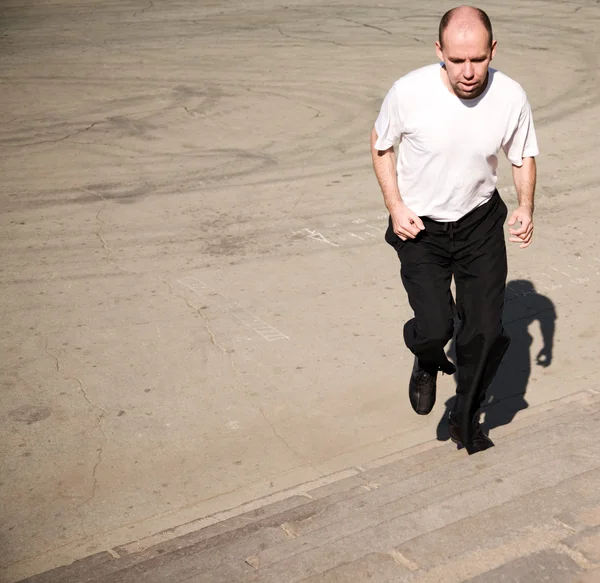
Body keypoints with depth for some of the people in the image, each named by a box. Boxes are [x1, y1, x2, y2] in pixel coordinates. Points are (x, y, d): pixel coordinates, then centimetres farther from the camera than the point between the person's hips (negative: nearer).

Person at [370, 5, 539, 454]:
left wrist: (526, 206, -13)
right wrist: (395, 206, -12)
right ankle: (428, 363, 25)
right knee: (434, 326, -16)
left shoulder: (511, 97, -16)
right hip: (420, 226, -2)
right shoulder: (409, 92, -21)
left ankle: (466, 421, 28)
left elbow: (524, 156, 3)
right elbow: (381, 144, -2)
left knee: (486, 330, 2)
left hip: (481, 222, 2)